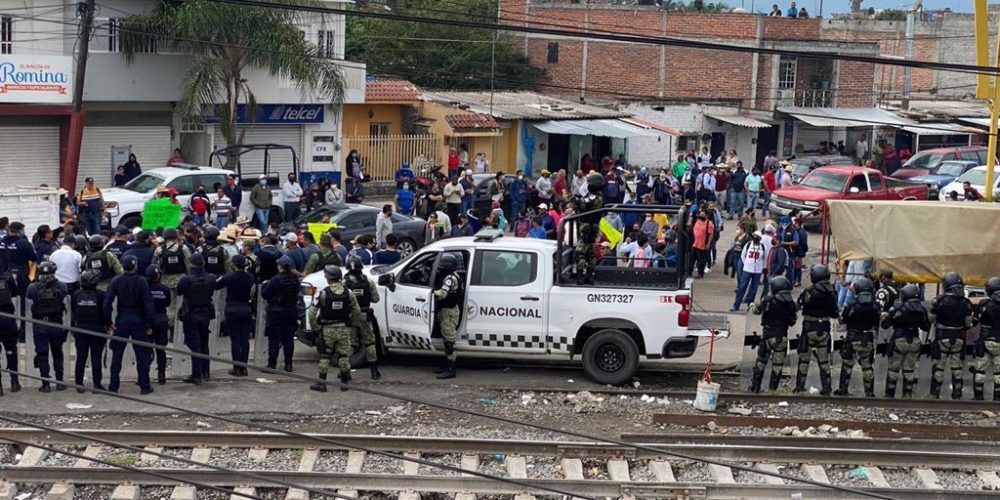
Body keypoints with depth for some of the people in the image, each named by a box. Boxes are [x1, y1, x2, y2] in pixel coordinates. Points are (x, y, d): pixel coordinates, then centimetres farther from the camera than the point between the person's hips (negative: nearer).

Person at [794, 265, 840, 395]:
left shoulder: (810, 291, -16)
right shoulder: (832, 292, -2)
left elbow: (799, 305, -9)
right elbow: (834, 312, 4)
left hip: (810, 328, -4)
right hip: (825, 329, 4)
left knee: (804, 358, 9)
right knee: (824, 360, 12)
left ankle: (800, 385, 11)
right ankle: (826, 387, 9)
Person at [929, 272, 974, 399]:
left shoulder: (939, 300, -13)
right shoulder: (966, 302, -3)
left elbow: (931, 319, -8)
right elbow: (968, 323, -1)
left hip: (942, 337, -3)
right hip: (959, 337, 3)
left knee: (939, 365, 7)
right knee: (957, 366, 12)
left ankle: (935, 394, 10)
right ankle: (957, 394, 17)